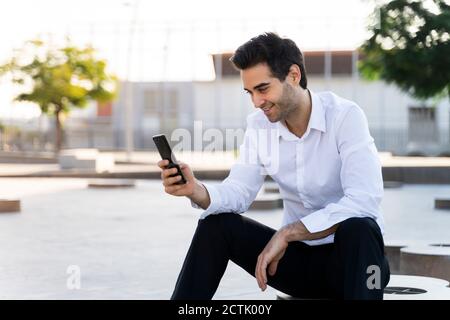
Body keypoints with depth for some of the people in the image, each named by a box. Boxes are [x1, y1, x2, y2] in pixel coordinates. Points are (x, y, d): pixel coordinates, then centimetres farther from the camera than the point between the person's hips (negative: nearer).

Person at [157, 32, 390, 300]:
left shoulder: (345, 116, -17)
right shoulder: (259, 125, 0)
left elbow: (364, 200, -29)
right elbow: (239, 192, -4)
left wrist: (287, 233, -30)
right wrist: (196, 191, -26)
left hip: (352, 252, -5)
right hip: (297, 257, 5)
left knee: (356, 227, -36)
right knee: (217, 224, -12)